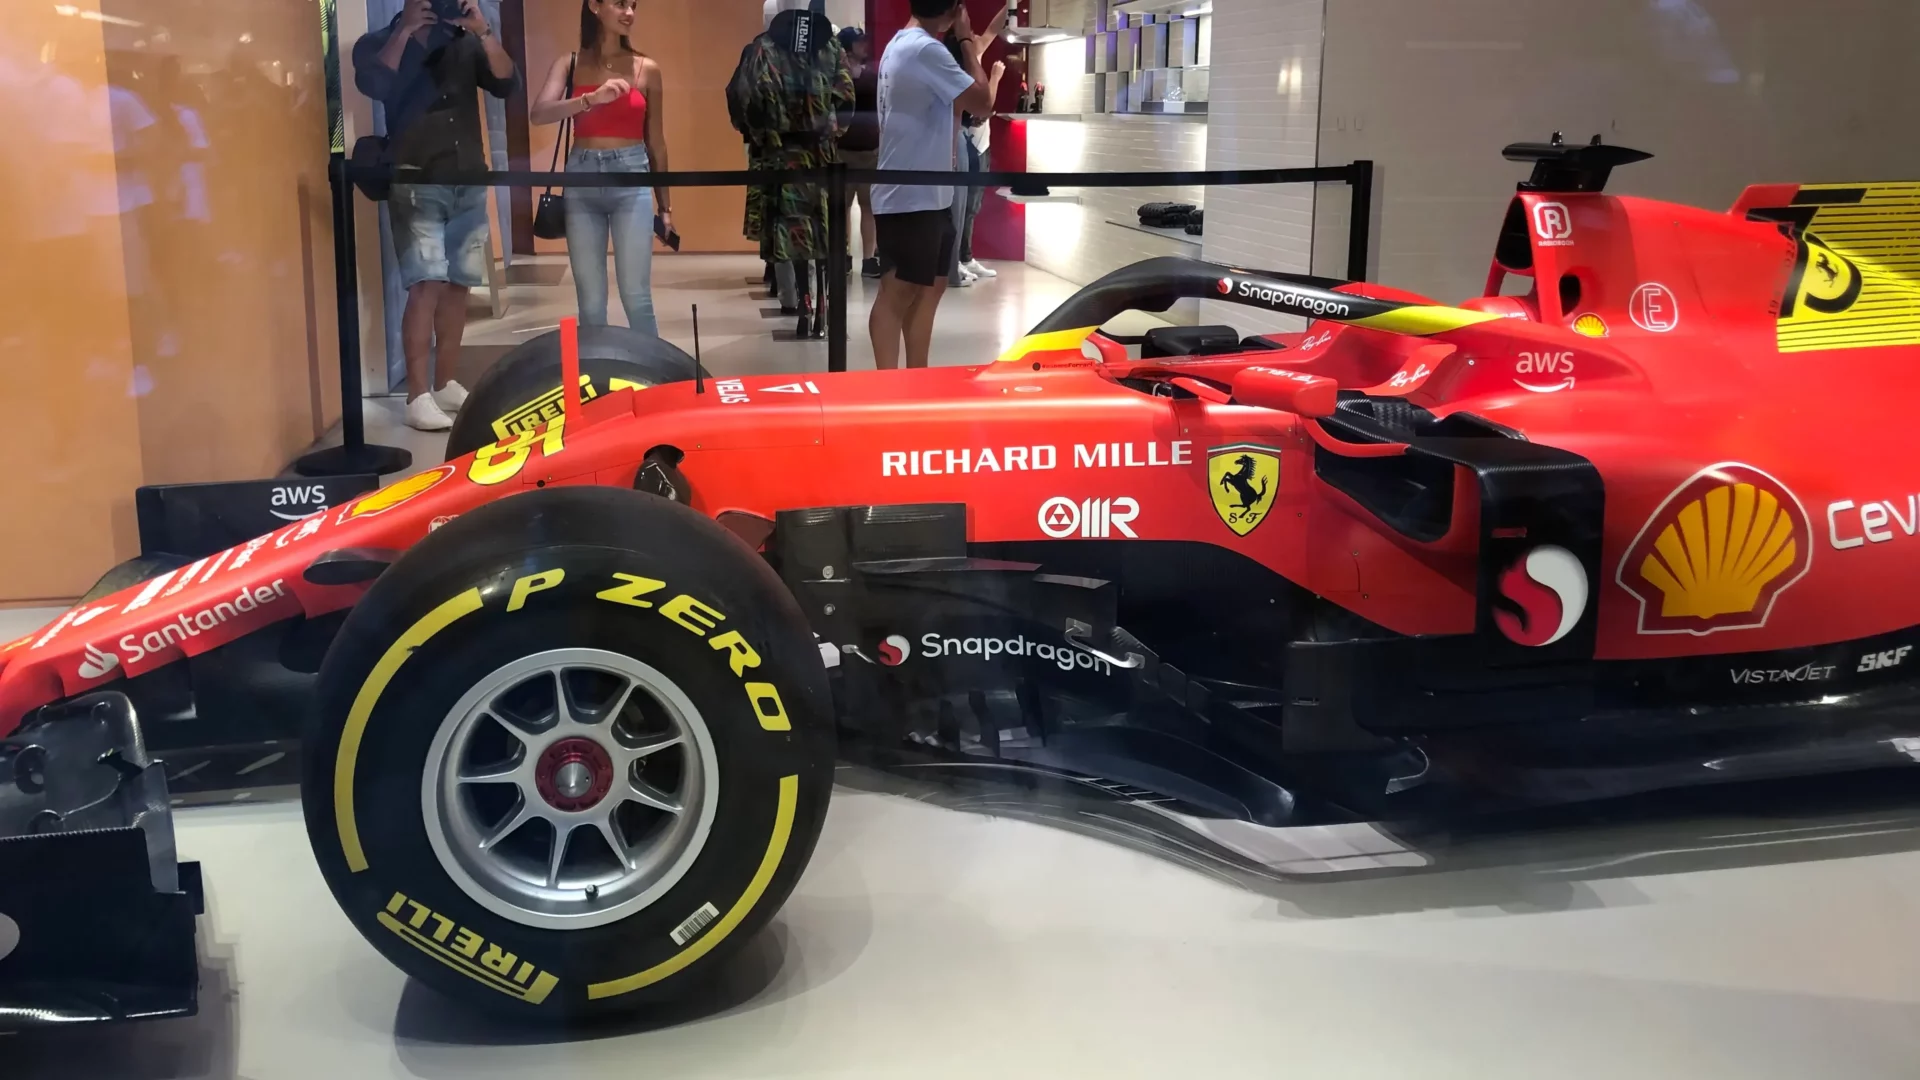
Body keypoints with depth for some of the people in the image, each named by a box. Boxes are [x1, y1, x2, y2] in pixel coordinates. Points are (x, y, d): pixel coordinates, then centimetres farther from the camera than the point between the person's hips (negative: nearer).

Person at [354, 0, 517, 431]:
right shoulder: (379, 44, 3)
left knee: (457, 286, 6)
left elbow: (506, 84, -1)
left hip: (468, 181, 4)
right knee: (426, 286, -14)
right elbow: (373, 86, -17)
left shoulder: (465, 43, 11)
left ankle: (446, 385, 17)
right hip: (416, 185, -4)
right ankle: (418, 396, -13)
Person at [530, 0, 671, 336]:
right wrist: (591, 99, -27)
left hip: (631, 180, -1)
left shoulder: (646, 69, 5)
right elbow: (538, 114, -12)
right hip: (581, 181, 1)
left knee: (636, 299, -4)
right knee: (590, 303, 5)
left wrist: (665, 205, 12)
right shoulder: (569, 65, 5)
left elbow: (655, 142, 10)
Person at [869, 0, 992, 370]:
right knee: (899, 291, -9)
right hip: (910, 196, -10)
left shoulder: (902, 44, 14)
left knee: (929, 286, 14)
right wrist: (966, 40, -5)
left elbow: (953, 101, 18)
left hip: (925, 194, 10)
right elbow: (982, 102, -15)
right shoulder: (927, 50, -18)